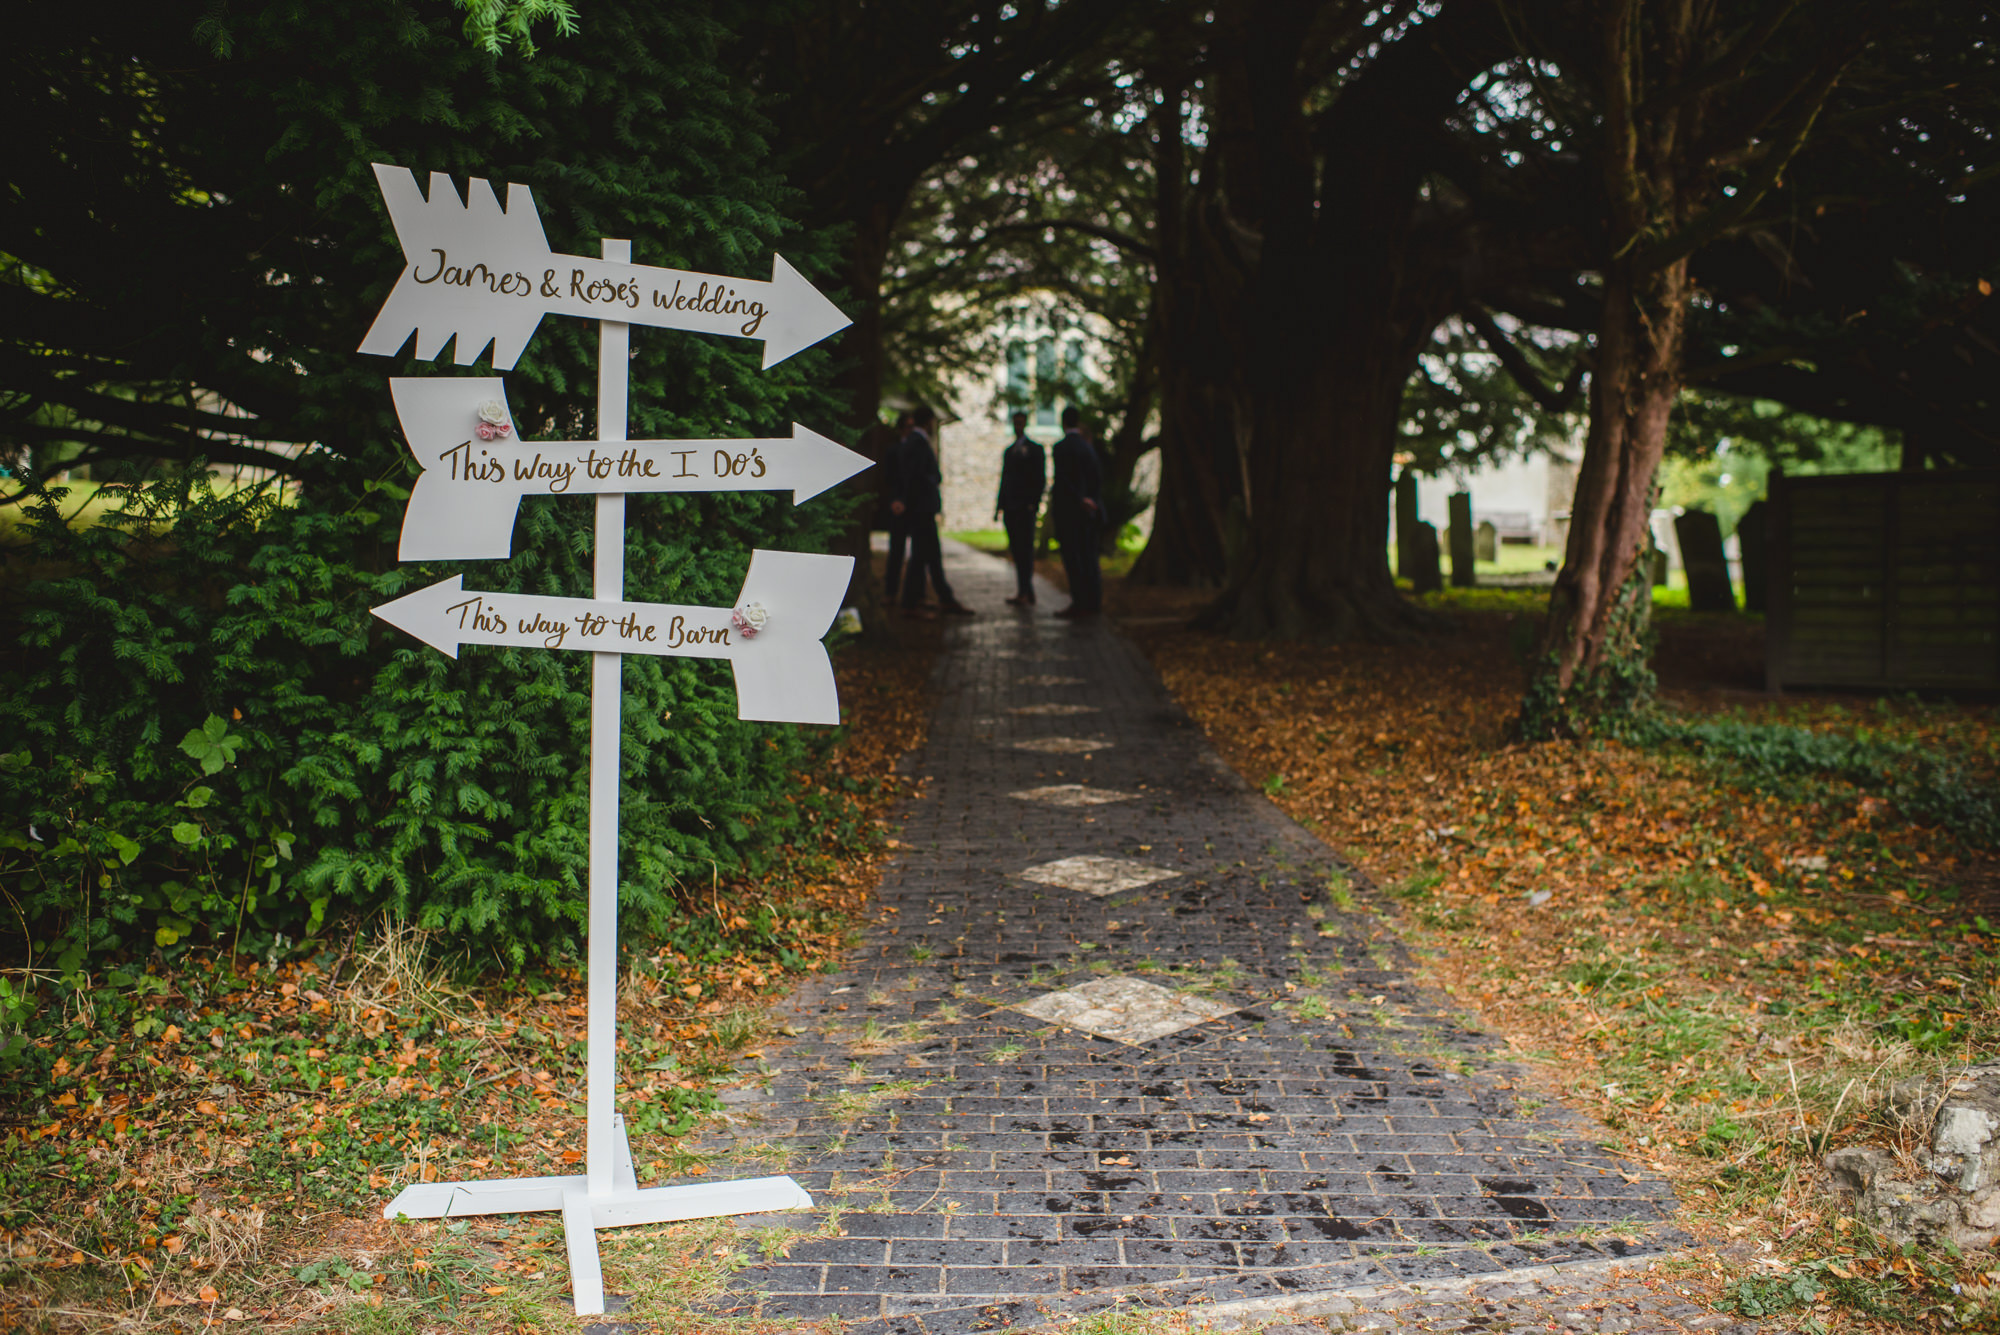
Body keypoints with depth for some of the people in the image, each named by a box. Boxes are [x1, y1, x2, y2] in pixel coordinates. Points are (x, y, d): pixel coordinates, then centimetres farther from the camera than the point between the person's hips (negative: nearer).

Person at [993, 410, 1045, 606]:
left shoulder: (1035, 449, 1)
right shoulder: (1009, 451, 20)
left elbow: (1041, 479, -5)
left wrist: (1034, 503, -13)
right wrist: (1000, 506, 13)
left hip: (1025, 507, -6)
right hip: (1011, 508, 6)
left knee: (1025, 549, -9)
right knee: (1016, 550, 4)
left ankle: (1026, 594, -11)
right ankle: (1024, 593, 8)